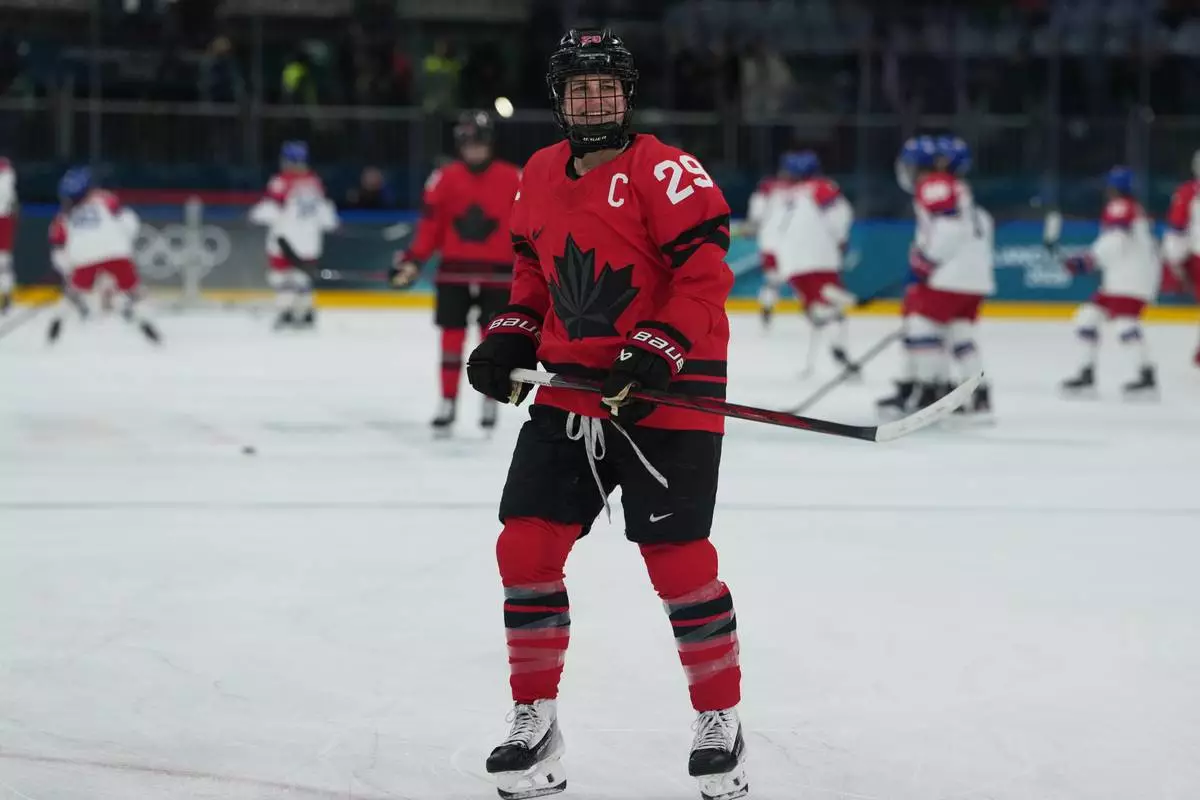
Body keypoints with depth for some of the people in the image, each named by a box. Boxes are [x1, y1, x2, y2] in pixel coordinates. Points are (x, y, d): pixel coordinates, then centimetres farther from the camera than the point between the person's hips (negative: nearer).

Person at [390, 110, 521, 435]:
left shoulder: (512, 179, -3)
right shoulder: (444, 179, 0)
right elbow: (430, 224, -1)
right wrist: (412, 261, -9)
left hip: (497, 274, -1)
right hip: (454, 271, 1)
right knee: (452, 335, 3)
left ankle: (490, 403, 14)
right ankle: (448, 403, 11)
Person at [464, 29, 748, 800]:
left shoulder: (666, 172, -11)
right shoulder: (538, 178, 10)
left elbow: (705, 276, -16)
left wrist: (655, 357, -24)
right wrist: (510, 340, 6)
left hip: (666, 392, -6)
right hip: (570, 389, 6)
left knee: (679, 561, -6)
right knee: (526, 547, 0)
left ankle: (721, 720, 11)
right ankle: (536, 720, 12)